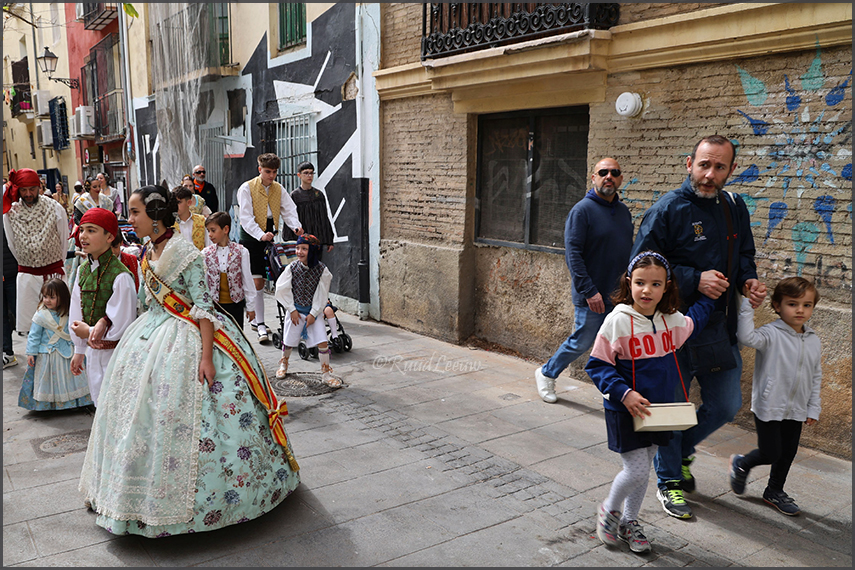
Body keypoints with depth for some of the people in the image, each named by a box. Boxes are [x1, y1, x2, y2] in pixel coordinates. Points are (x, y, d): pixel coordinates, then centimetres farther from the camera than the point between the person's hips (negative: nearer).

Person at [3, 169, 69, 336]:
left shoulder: (55, 208, -6)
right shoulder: (10, 212, -1)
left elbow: (64, 240, 4)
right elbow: (12, 245, 11)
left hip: (53, 273, -2)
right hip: (26, 275, 2)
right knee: (26, 326, 3)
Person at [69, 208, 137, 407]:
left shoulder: (120, 276, -21)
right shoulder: (83, 270, 3)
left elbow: (122, 325, -19)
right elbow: (76, 313, 13)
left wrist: (89, 332, -7)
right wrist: (79, 350, 18)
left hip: (115, 353, -7)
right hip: (92, 352, 7)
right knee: (100, 405, 22)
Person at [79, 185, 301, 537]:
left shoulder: (184, 253, -15)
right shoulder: (146, 257, 9)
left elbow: (203, 306, -18)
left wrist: (206, 355, -25)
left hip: (187, 339, -8)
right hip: (153, 335, 8)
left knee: (180, 414, -6)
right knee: (146, 412, 12)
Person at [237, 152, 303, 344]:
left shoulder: (278, 189, 11)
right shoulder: (247, 188, -4)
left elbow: (289, 210, 9)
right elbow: (246, 217, -12)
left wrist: (295, 226, -13)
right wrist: (261, 235, -27)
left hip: (270, 237, 4)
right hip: (252, 237, -4)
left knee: (261, 281, 8)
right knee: (257, 283, -6)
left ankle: (255, 319, 24)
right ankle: (260, 325, -1)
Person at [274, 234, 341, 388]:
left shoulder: (322, 270, -11)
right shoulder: (291, 268, -9)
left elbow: (322, 295, -6)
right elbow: (282, 291, -3)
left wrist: (314, 313, -9)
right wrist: (292, 310, -5)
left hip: (314, 311, -1)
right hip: (295, 310, 1)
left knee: (322, 342, -9)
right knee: (289, 341, 13)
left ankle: (326, 373, 6)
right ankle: (284, 363, 43)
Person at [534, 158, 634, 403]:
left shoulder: (623, 211, 12)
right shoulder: (582, 210, -10)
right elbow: (573, 254, -16)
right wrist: (589, 291, -20)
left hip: (620, 296, 6)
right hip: (591, 297, -6)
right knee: (581, 342, 5)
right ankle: (546, 374, 27)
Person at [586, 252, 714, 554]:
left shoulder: (672, 320, 1)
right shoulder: (618, 321, -18)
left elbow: (694, 322, 27)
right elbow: (596, 365, -16)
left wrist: (708, 297, 23)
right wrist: (624, 393, -25)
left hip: (658, 409, 6)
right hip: (625, 411, -6)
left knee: (643, 470, 16)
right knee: (637, 470, -6)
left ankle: (629, 522, 36)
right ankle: (609, 509, 23)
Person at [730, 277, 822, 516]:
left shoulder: (814, 341, 4)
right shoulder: (771, 334, -15)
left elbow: (816, 377, 11)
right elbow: (746, 336, -36)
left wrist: (813, 408, 10)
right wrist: (748, 305, -36)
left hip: (796, 410, 6)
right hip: (768, 406, -6)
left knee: (788, 452, 15)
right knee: (771, 453, -3)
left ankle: (775, 491, 36)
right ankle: (741, 464, 27)